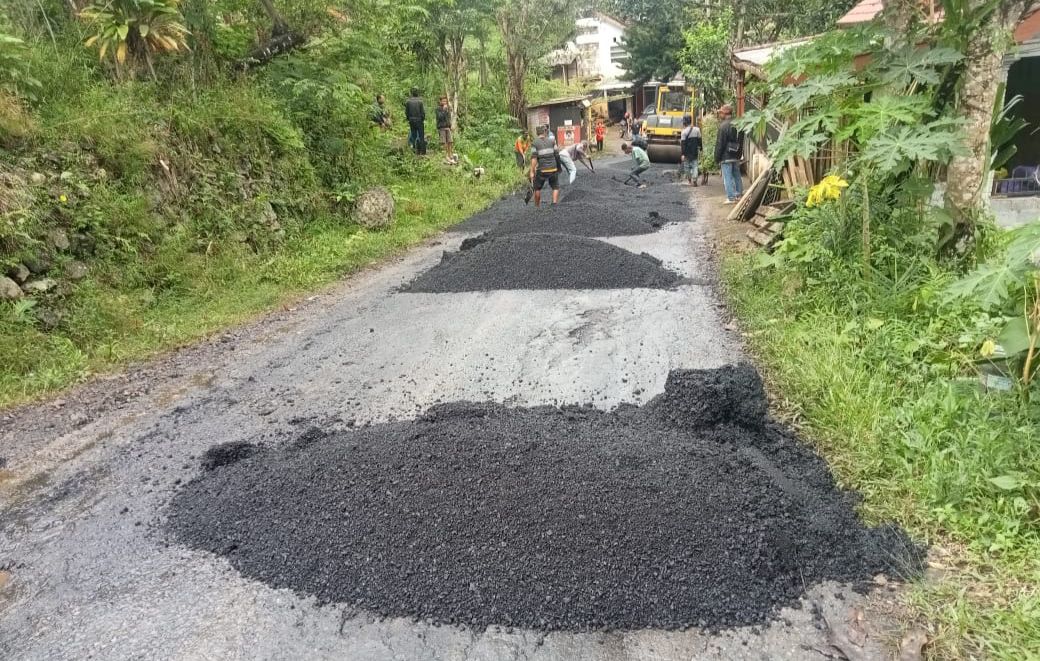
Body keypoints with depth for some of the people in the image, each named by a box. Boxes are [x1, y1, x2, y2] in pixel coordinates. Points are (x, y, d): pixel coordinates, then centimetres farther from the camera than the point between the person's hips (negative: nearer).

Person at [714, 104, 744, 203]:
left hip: (726, 156, -8)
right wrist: (740, 154, 22)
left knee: (727, 177, -4)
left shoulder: (723, 126, -15)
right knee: (737, 175, 17)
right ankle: (739, 194, 24)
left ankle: (731, 197, -6)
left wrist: (717, 158, -10)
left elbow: (720, 143, -15)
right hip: (737, 156, 8)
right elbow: (741, 141, 17)